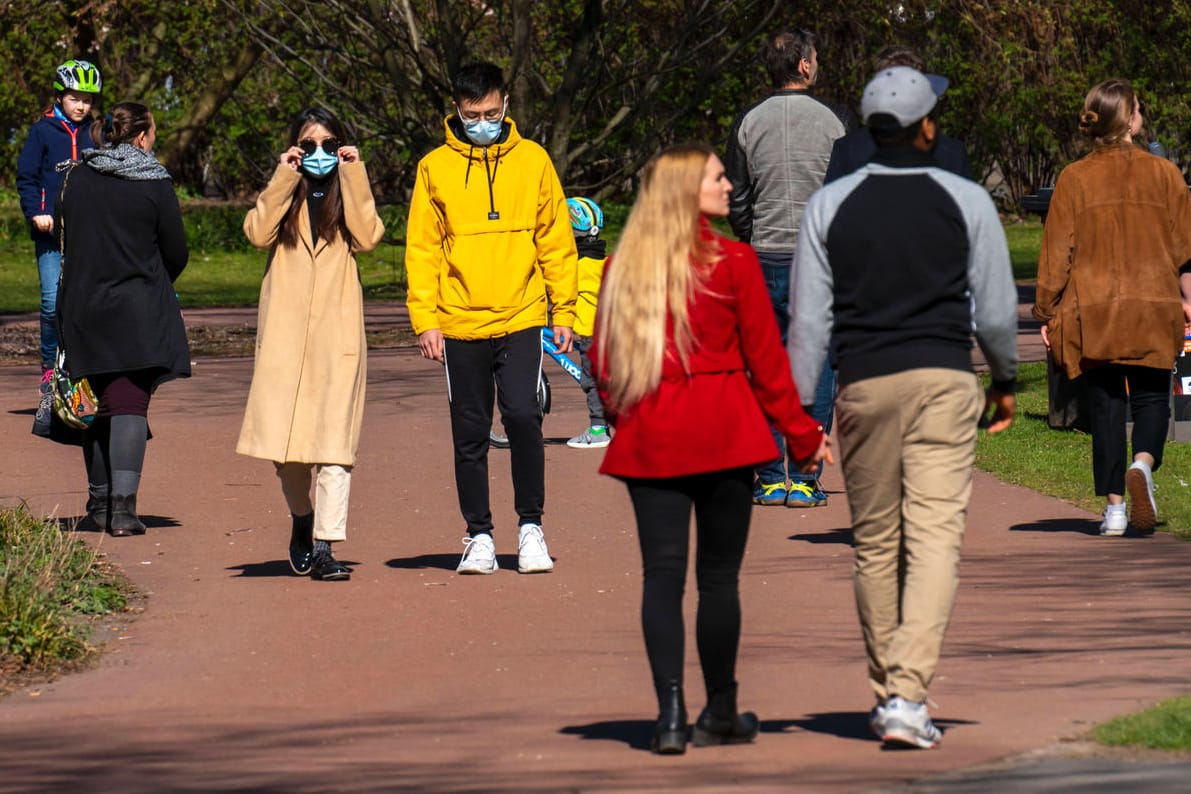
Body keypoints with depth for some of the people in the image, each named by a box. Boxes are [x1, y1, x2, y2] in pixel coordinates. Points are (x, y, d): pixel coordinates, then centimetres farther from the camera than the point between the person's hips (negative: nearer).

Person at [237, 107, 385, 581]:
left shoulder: (349, 192, 14)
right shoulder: (284, 193, 16)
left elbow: (368, 237, -7)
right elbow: (258, 233, -5)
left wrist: (352, 175, -5)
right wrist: (285, 177, -5)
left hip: (338, 329, -1)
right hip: (284, 329, 1)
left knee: (334, 436, -10)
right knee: (281, 435, -3)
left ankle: (324, 546, -13)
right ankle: (302, 516, 23)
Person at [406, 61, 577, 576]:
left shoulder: (532, 161, 6)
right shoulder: (435, 168, 4)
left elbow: (556, 240, 10)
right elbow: (422, 249, 4)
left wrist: (563, 310, 5)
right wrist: (425, 319, -4)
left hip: (520, 320, -1)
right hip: (460, 324, 1)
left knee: (523, 417, -14)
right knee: (470, 433, 5)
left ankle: (531, 526, -1)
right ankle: (479, 537, 14)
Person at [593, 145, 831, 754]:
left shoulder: (623, 267, 4)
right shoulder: (732, 262, -6)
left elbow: (603, 360, 8)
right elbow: (766, 359, -3)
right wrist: (801, 433, 6)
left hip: (647, 438, 3)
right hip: (723, 431, -3)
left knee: (662, 573, 2)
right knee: (719, 575, 7)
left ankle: (670, 715, -8)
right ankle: (720, 714, 14)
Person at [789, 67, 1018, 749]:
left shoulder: (830, 206, 5)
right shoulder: (965, 201, 1)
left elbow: (811, 320, 3)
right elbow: (996, 308, 5)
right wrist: (1006, 379, 22)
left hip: (863, 386, 2)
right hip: (945, 382, -2)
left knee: (875, 542, 13)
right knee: (935, 538, -7)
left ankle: (887, 692, 21)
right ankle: (908, 697, -19)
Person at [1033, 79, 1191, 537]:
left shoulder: (1074, 179, -1)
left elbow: (1056, 252, 0)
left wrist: (1047, 311, 5)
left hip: (1092, 311, 0)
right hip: (1153, 308, 0)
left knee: (1105, 404, 5)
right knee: (1150, 396, 8)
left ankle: (1113, 507, 1)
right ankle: (1143, 463, -22)